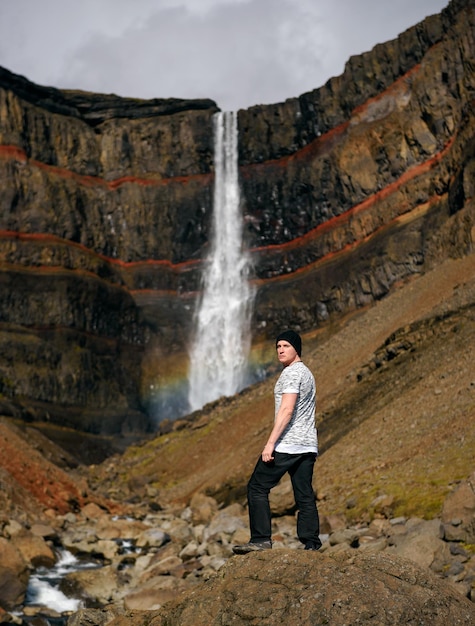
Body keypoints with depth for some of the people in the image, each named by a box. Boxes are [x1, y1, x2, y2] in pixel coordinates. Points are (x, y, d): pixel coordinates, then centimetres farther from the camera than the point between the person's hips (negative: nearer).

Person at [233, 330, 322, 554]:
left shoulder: (291, 373, -9)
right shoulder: (307, 373, 21)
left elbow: (287, 410, -20)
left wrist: (270, 443, -22)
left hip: (286, 444, -9)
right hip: (308, 446, 9)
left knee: (257, 487, -1)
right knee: (305, 496, 6)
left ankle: (261, 540, -4)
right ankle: (312, 545, 2)